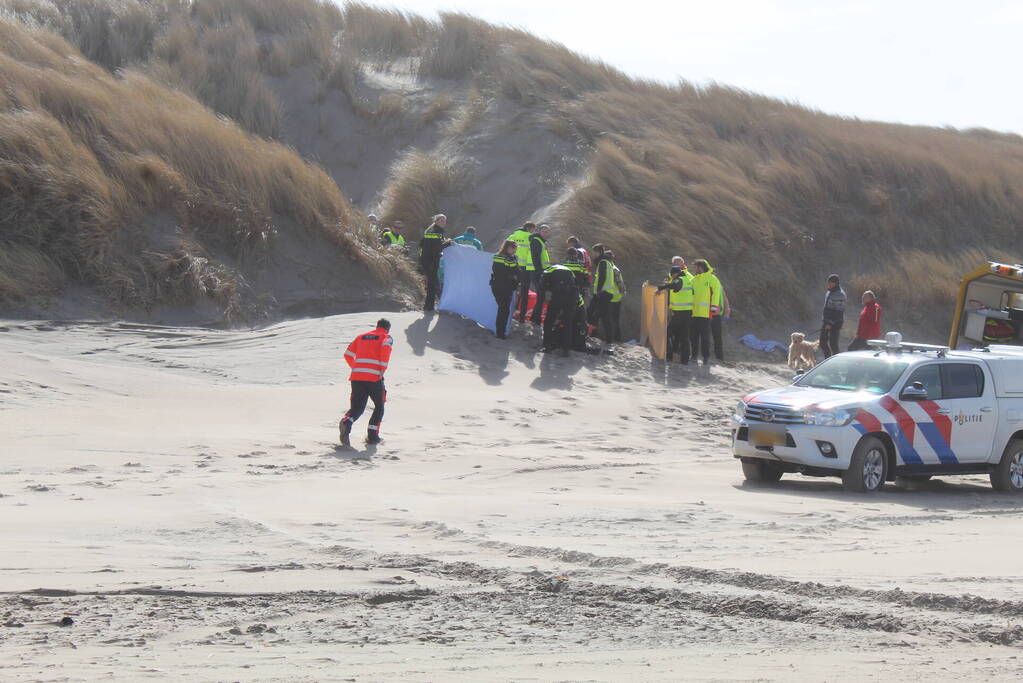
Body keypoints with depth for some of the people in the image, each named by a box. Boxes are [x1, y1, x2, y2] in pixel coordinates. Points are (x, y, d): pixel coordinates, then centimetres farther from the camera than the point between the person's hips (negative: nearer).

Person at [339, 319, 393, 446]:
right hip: (374, 377, -4)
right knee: (379, 406, 17)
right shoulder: (387, 337, 9)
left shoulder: (361, 337, 23)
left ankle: (346, 423, -25)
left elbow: (348, 354, 16)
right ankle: (372, 435, 10)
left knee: (357, 407, 5)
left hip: (356, 377, 4)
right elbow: (386, 348, -14)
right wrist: (383, 368, -11)